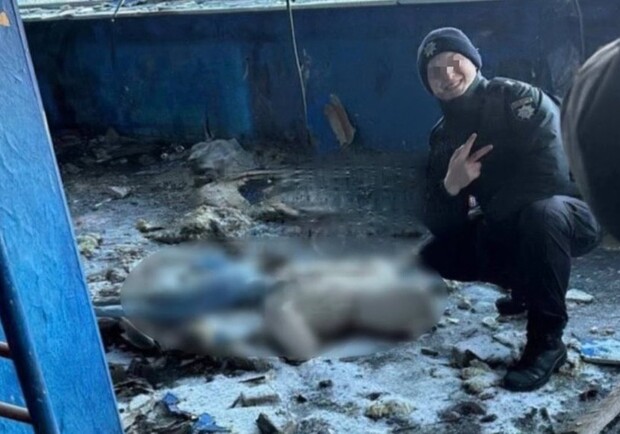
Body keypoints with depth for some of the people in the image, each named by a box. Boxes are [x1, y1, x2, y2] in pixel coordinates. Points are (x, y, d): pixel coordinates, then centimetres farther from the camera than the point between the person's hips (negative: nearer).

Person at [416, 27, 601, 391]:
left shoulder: (518, 98, -17)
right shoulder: (444, 137, 0)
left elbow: (552, 174, -31)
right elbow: (438, 225, -5)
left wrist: (487, 215, -18)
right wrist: (451, 187, -28)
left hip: (570, 214, -7)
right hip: (510, 230, 7)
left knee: (541, 213, -40)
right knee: (433, 258, -3)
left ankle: (547, 341, -24)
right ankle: (528, 285, 19)